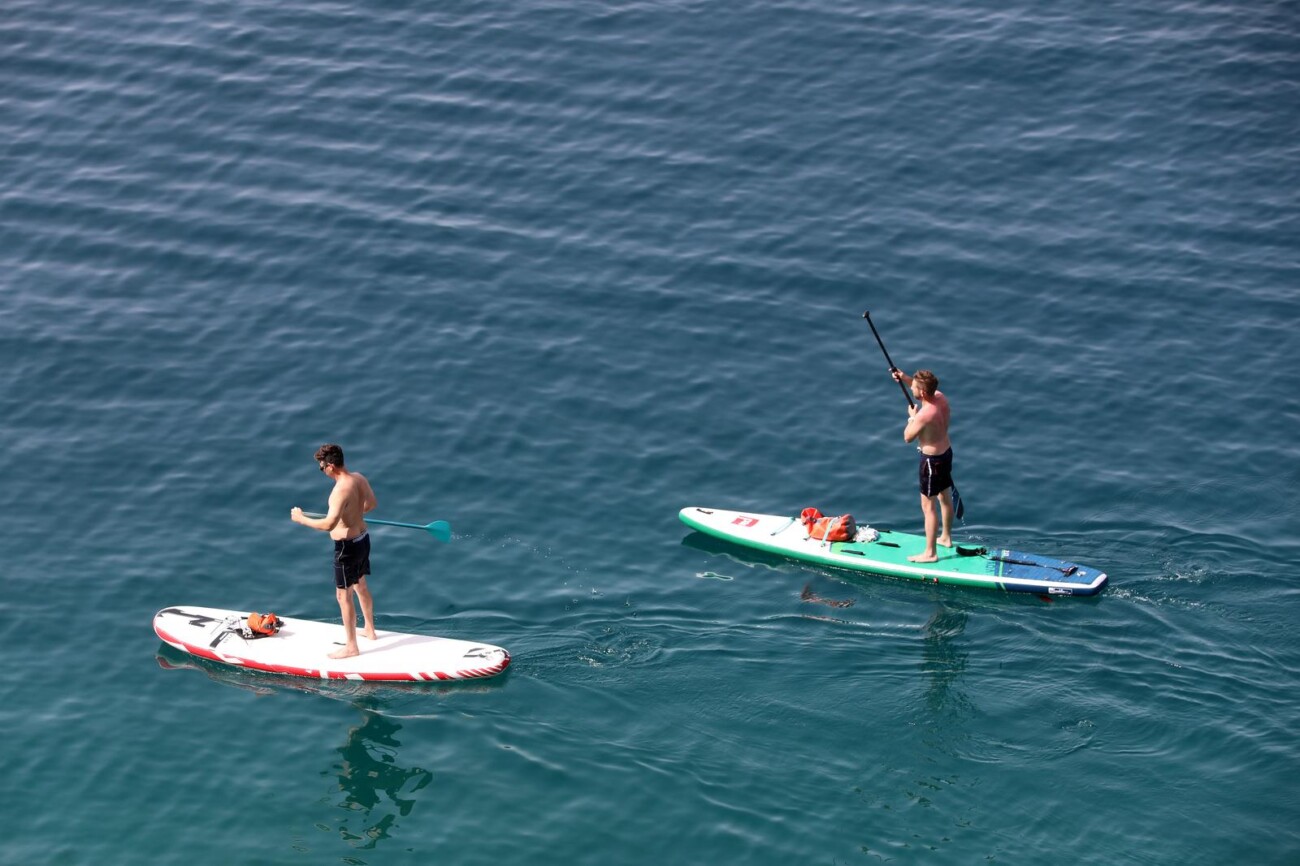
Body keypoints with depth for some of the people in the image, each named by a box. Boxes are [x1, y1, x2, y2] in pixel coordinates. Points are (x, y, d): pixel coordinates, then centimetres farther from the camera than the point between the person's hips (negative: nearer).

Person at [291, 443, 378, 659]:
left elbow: (329, 524, -35)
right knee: (361, 587, 26)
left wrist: (301, 519, -23)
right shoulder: (359, 478, -4)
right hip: (363, 538, 9)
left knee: (343, 596, 5)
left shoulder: (340, 491, -30)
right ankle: (369, 630, 43)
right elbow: (371, 503, 12)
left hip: (347, 546, -9)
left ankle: (351, 646, 14)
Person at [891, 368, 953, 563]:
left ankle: (930, 553, 11)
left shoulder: (924, 415, -32)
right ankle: (946, 537, 44)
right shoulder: (940, 397, -9)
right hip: (946, 452, 9)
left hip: (932, 460, -9)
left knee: (928, 506, 3)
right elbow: (924, 388, 16)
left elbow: (908, 437, -16)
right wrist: (905, 378, 4)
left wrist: (912, 417, -2)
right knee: (945, 497, 25)